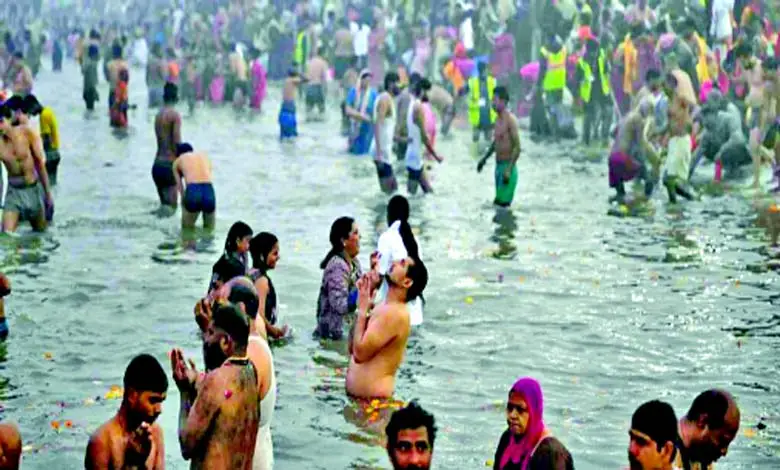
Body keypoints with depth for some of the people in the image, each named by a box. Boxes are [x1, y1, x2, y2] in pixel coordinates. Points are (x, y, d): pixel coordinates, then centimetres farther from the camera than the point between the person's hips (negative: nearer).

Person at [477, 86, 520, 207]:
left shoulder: (510, 120, -17)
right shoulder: (498, 119, 10)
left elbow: (517, 147, -20)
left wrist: (509, 169, -25)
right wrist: (485, 159, 27)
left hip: (507, 166, -9)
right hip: (499, 165, 9)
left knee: (503, 204, -8)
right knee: (498, 203, 12)